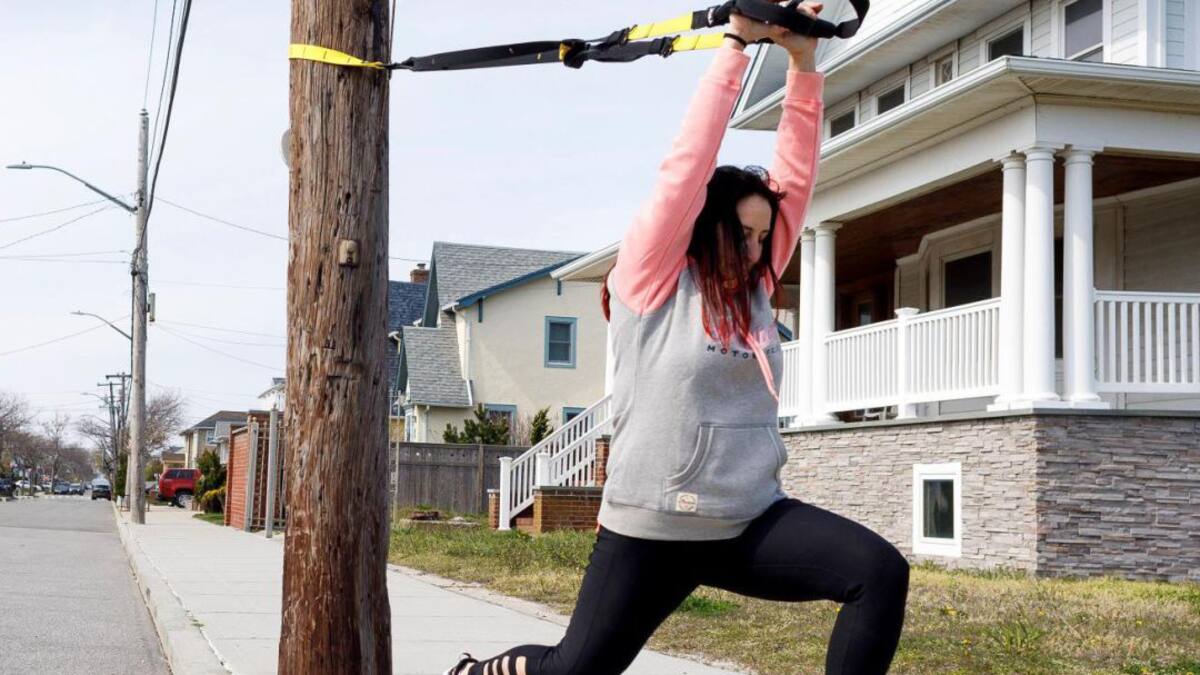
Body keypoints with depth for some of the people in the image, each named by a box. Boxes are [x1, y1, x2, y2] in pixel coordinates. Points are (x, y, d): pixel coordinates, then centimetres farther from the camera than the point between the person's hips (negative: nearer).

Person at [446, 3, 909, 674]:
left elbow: (794, 179, 4)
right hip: (653, 531, -4)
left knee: (880, 571, -19)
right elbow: (687, 166, -13)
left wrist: (804, 61, -2)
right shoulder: (651, 284, -6)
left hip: (752, 523, 5)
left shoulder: (753, 292, 9)